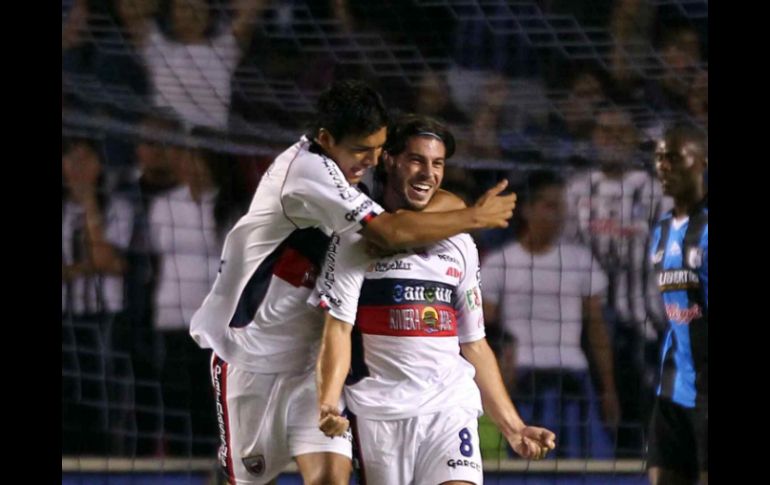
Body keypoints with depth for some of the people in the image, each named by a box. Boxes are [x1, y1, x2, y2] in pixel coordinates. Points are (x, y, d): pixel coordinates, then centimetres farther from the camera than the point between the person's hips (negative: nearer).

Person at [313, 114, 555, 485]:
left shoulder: (460, 245, 16)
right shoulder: (357, 238, 3)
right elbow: (338, 328, -6)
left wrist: (513, 427, 16)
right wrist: (328, 403, -23)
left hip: (450, 409, 3)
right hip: (379, 412, -3)